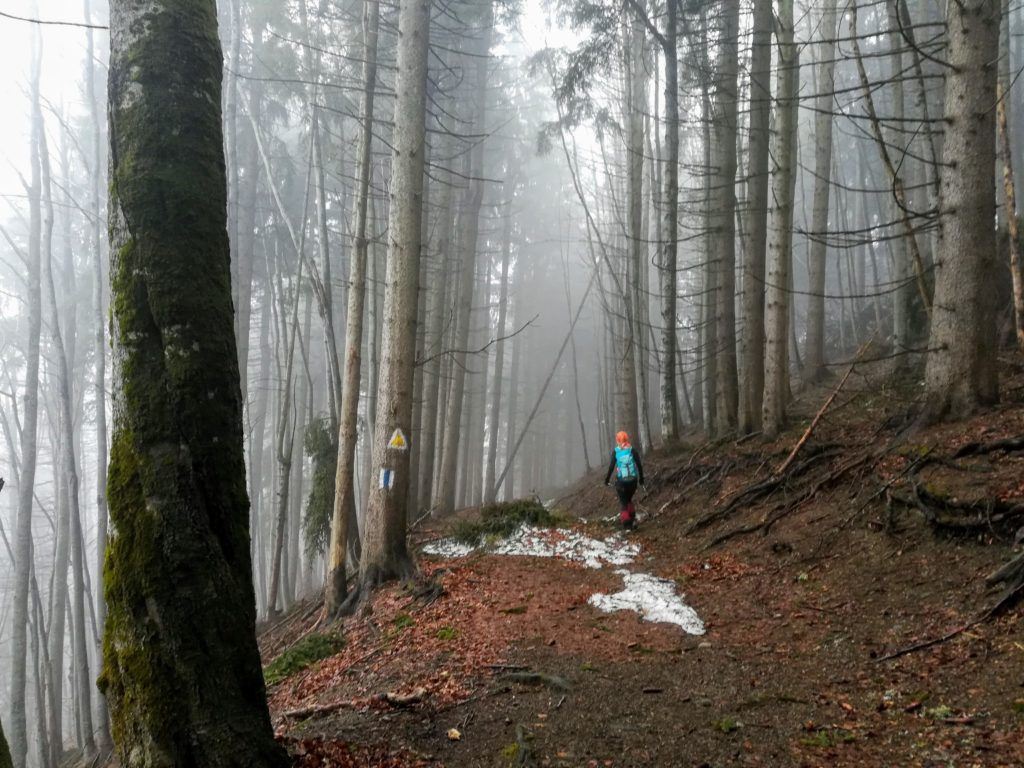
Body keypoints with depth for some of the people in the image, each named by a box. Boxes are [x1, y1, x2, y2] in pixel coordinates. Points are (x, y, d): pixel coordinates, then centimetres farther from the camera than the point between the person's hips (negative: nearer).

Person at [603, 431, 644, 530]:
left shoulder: (615, 452, -3)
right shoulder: (632, 450, -1)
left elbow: (611, 466, -4)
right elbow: (639, 465, -1)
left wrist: (607, 479, 5)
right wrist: (641, 478, 9)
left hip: (621, 481, -2)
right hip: (633, 480, 2)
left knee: (623, 502, 8)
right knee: (629, 499, 22)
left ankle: (626, 522, -1)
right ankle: (632, 517, 11)